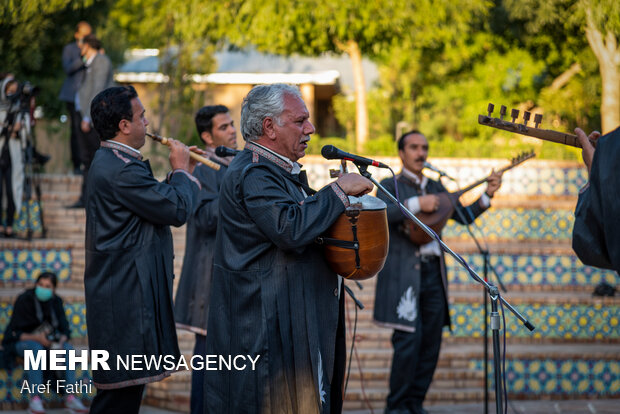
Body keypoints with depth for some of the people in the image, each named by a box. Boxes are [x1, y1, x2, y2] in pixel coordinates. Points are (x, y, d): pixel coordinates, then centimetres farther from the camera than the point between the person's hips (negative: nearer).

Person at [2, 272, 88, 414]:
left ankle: (70, 397, -30)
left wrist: (61, 341, -21)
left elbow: (64, 328, 2)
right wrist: (36, 338, -30)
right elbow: (15, 332, -15)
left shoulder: (55, 301, 3)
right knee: (36, 347, -38)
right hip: (20, 342, -5)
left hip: (46, 342, 5)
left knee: (68, 348, -23)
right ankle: (35, 399, -46)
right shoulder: (24, 299, -12)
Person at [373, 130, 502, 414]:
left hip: (433, 273, 6)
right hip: (404, 272, -6)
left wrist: (487, 195, 5)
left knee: (431, 342, 3)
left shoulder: (435, 187, 20)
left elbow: (464, 216, 17)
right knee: (409, 340, -13)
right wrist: (417, 203, -24)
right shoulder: (391, 185, 4)